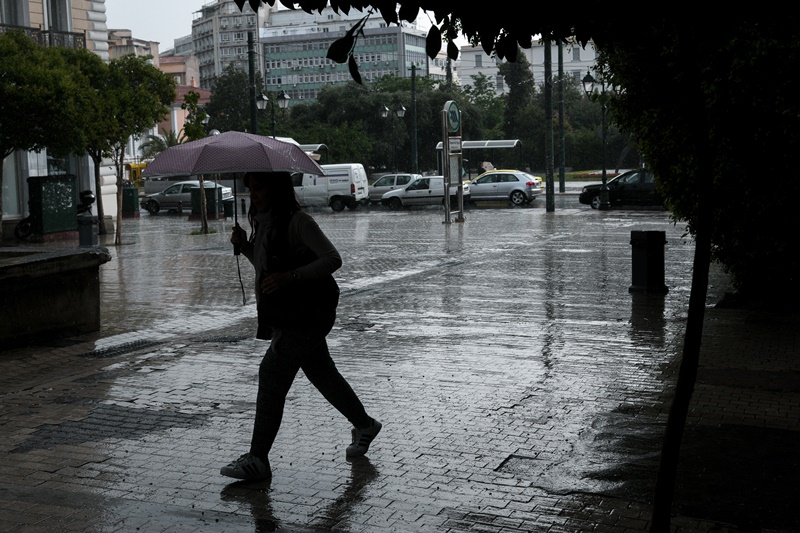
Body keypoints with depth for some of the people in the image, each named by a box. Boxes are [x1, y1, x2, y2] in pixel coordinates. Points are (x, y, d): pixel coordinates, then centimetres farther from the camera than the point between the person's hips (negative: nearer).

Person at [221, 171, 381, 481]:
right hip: (283, 315, 9)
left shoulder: (298, 221, -15)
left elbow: (332, 259, -19)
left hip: (305, 313, -9)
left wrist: (290, 276, -27)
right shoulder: (263, 221, 12)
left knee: (271, 375, -13)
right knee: (322, 374, 17)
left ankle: (258, 460, -9)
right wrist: (244, 245, 5)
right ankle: (364, 425, 36)